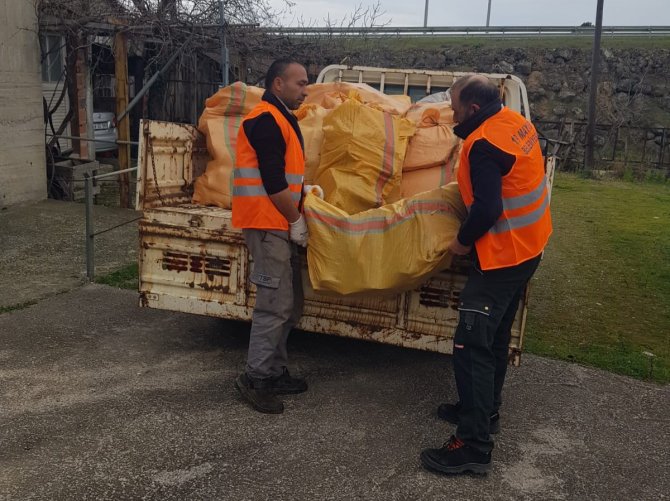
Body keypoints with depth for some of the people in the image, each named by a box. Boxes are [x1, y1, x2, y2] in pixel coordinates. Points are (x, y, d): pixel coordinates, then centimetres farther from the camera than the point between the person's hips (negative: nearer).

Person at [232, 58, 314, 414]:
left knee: (289, 304, 14)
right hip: (267, 224, -10)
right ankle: (254, 378, 2)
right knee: (276, 304, -8)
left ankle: (275, 372, 23)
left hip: (280, 225, 10)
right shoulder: (266, 120, -14)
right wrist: (296, 220, -12)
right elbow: (273, 181, -20)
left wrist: (307, 192, 9)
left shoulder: (281, 119, 19)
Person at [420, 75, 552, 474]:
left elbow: (488, 209, -28)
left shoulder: (484, 145, -23)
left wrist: (463, 241, -11)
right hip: (528, 246, 10)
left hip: (503, 255, -10)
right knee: (496, 336, 20)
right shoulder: (517, 121, 6)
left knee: (472, 345, -8)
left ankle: (474, 446, -4)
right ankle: (485, 410, 35)